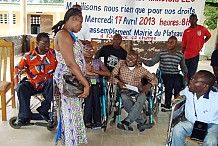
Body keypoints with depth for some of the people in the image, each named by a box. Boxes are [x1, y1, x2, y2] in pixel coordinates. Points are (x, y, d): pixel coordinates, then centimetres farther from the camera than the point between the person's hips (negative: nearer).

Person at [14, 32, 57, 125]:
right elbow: (18, 68, 5)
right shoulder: (29, 56, 1)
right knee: (21, 88, -28)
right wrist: (16, 83, -7)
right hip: (32, 84, 1)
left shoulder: (53, 54, 1)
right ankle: (24, 116, -14)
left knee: (52, 82, -33)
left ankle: (44, 110, -17)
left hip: (47, 85, 0)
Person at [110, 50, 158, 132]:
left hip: (138, 90, 0)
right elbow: (112, 76, 4)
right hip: (125, 91, 0)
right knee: (124, 98, -35)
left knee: (142, 97, -35)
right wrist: (118, 82, -16)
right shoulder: (121, 64, 9)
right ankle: (142, 121, -26)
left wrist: (149, 85, -11)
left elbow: (154, 79, 12)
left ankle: (128, 121, -39)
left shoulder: (141, 69, 9)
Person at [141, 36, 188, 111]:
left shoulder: (180, 55, 12)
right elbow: (151, 62, 0)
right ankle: (167, 104, -17)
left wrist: (185, 75, 4)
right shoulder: (161, 53, 6)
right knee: (169, 82, -33)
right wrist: (142, 60, -16)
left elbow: (183, 67, 22)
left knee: (178, 84, -33)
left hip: (176, 74, 1)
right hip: (165, 75, -1)